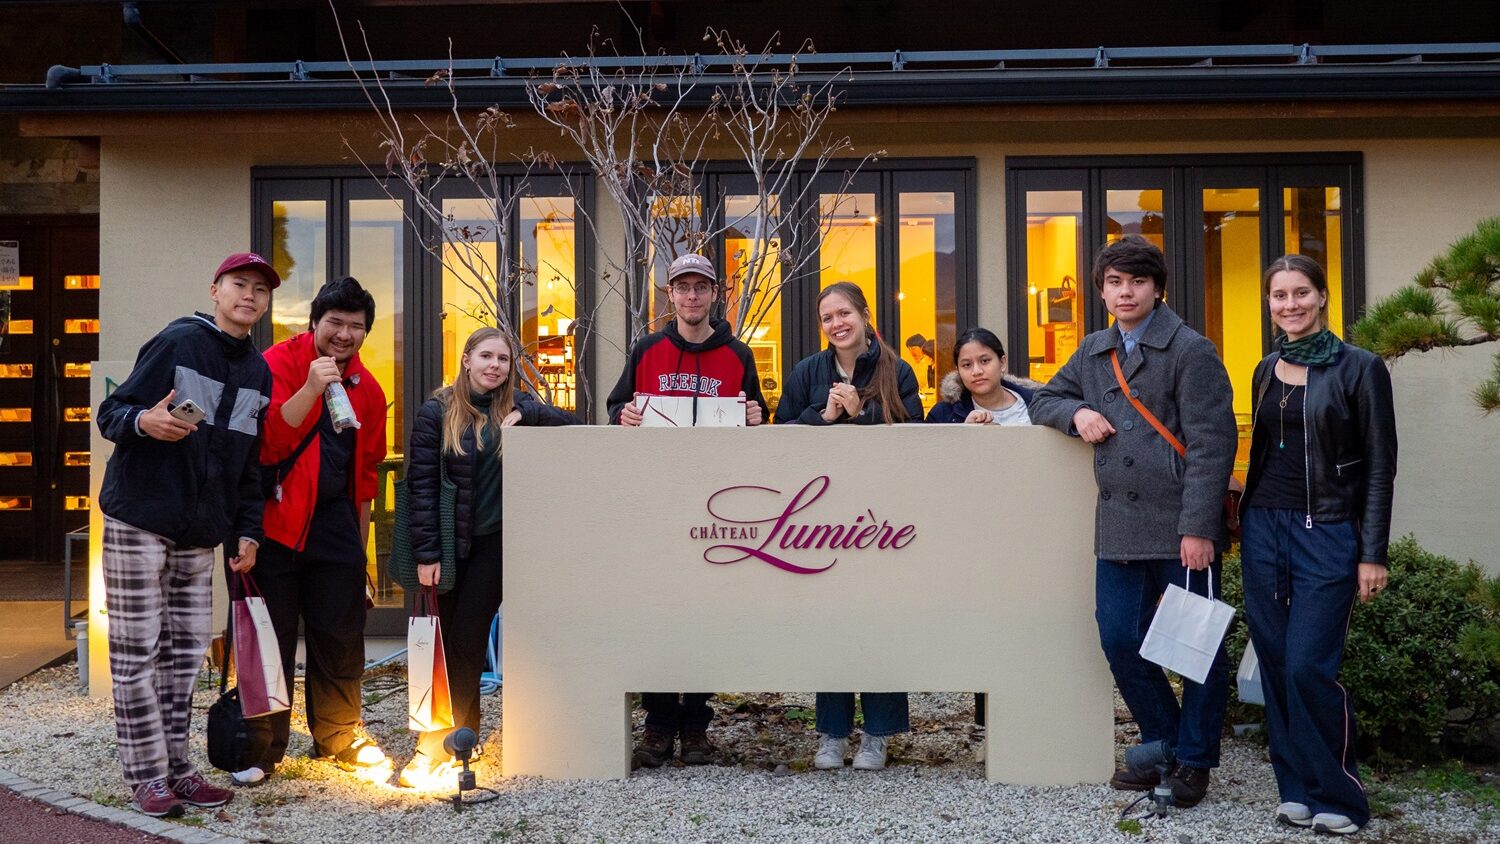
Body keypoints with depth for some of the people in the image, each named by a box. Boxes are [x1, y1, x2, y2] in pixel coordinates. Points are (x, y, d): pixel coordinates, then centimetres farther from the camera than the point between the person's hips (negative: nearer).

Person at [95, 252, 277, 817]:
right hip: (140, 519, -6)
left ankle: (176, 765, 18)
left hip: (200, 533, 6)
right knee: (136, 653, -1)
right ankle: (147, 776, 6)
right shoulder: (178, 342, -7)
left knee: (185, 651, 8)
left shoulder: (259, 372, 11)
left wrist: (246, 531, 10)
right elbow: (110, 413, -6)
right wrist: (144, 421, -28)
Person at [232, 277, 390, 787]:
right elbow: (265, 441, -19)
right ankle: (261, 748, 15)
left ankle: (338, 738, 26)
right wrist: (310, 389, -29)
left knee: (340, 638, 10)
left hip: (335, 524, 5)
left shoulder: (367, 390, 9)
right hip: (277, 522, -5)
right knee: (270, 638, 1)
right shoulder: (278, 363, -7)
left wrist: (360, 541, 16)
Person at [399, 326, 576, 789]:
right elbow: (421, 482, -5)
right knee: (451, 640, 5)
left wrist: (526, 413, -12)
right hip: (450, 542, 0)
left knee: (466, 641, -2)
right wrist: (427, 551, -9)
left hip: (495, 541, 0)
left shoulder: (515, 406, 3)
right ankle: (458, 737, 18)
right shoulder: (437, 411, -2)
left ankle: (447, 741, 6)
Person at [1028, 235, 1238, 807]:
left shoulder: (1190, 350, -5)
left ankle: (1194, 759, 21)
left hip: (1182, 527, -6)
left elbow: (1212, 444, -11)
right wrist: (1076, 412, 1)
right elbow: (1043, 401, 25)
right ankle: (1161, 740, 29)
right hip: (1119, 525, 6)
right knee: (1120, 640, 9)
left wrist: (1198, 527, -18)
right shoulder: (1093, 351, 14)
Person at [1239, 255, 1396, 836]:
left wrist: (1372, 555, -10)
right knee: (1275, 664, 7)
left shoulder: (1359, 368, -5)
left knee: (1308, 667, -9)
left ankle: (1337, 796, 9)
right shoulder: (1267, 370, 10)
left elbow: (1379, 466, -6)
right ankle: (1297, 790, 19)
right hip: (1263, 528, 5)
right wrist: (1247, 518, 14)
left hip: (1327, 533, -5)